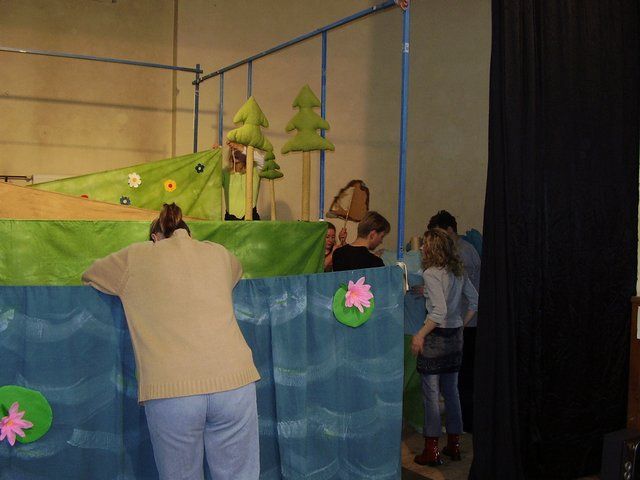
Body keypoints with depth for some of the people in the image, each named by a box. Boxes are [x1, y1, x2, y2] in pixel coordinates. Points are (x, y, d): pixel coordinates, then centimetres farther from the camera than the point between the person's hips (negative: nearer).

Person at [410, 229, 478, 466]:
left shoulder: (431, 273, -16)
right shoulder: (458, 271, 7)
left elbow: (439, 311, -24)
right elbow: (475, 300, 11)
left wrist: (420, 335, -20)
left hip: (436, 337, -7)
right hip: (455, 335, 8)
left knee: (431, 394, 1)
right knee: (451, 391, 16)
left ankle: (431, 450, 7)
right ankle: (454, 444, 24)